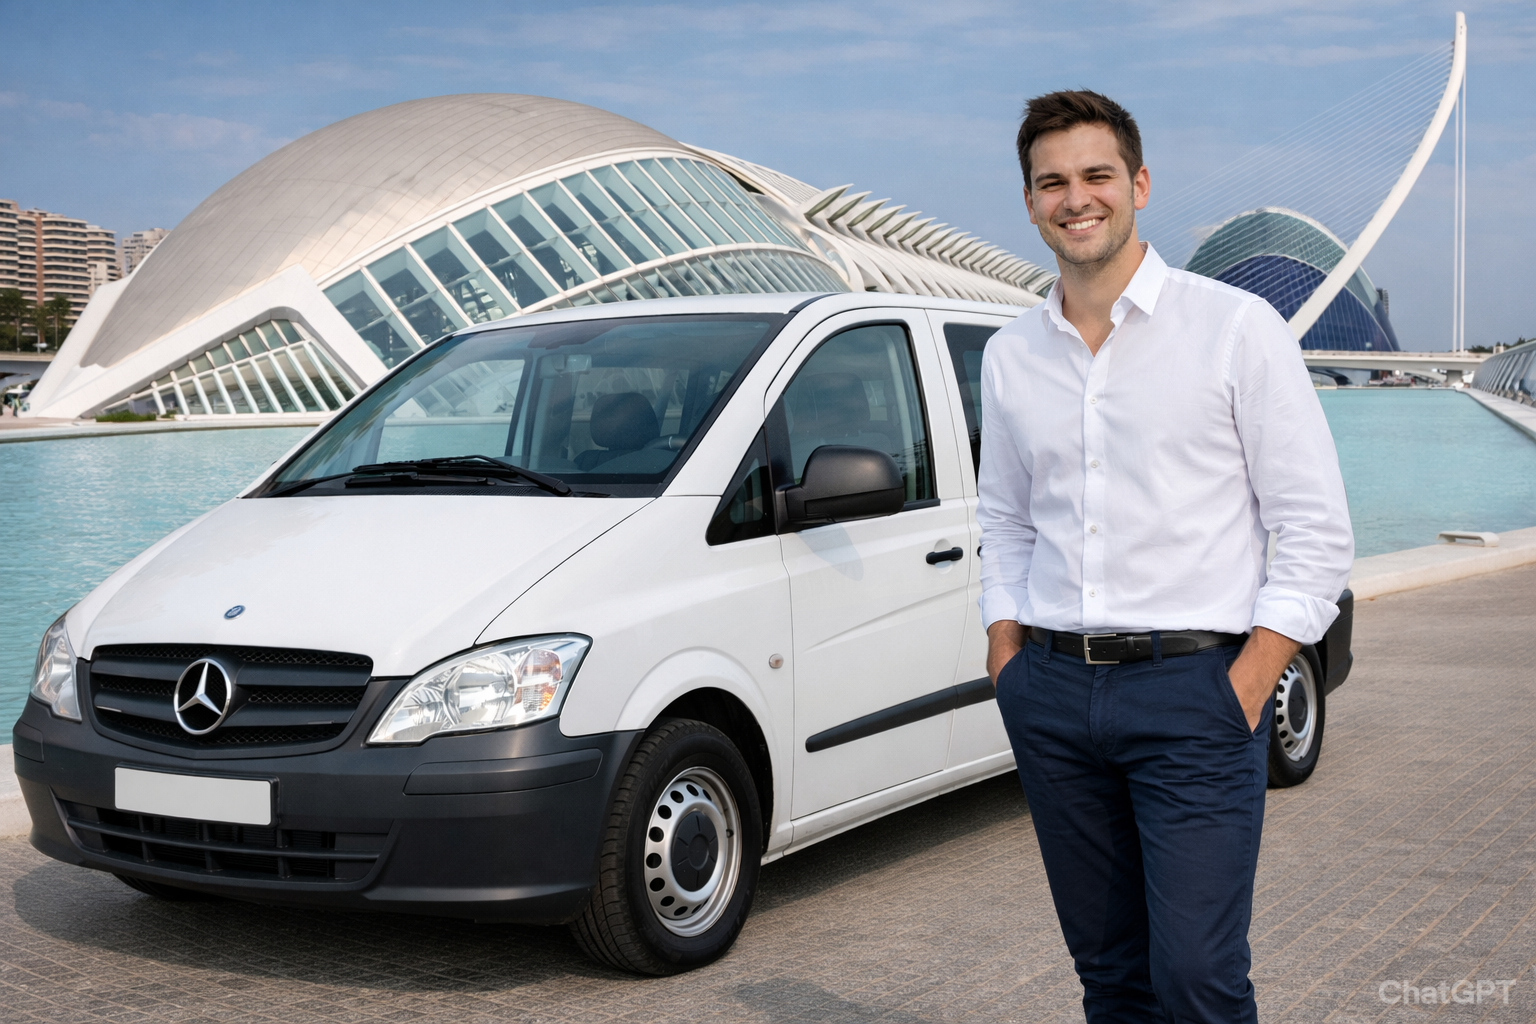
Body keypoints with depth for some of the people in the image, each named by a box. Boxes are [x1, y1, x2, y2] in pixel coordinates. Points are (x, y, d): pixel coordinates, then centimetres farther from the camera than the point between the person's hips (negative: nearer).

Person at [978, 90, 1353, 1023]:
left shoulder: (1237, 327, -3)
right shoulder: (1011, 355, 11)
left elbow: (1318, 533, -5)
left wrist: (1244, 691, -11)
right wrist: (1008, 665, 8)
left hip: (1193, 694, -4)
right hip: (1052, 695, 5)